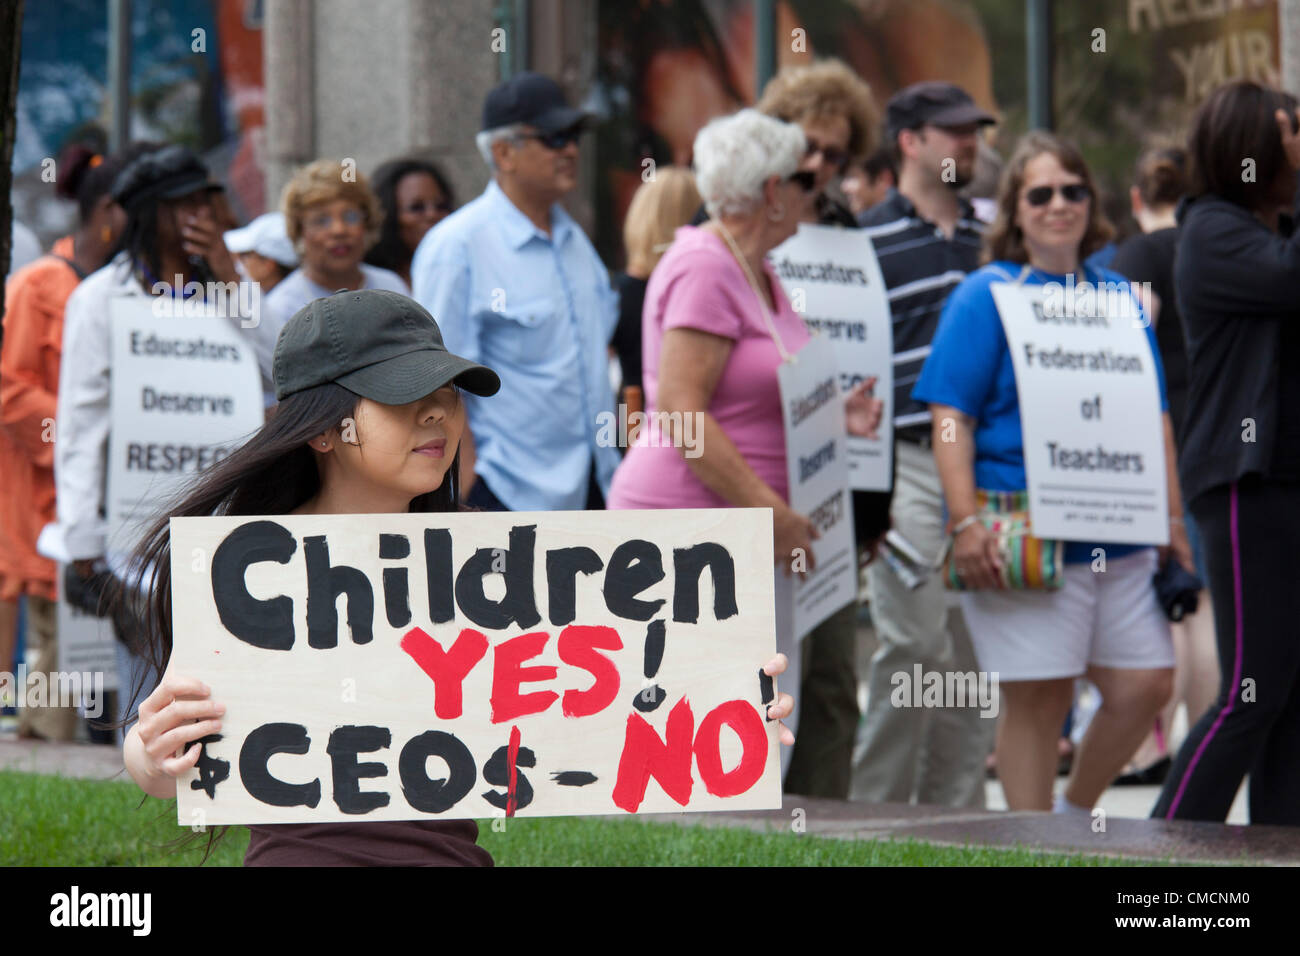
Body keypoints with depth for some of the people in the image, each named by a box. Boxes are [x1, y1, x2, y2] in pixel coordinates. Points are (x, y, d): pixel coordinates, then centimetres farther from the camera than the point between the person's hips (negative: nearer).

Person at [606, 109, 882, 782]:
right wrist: (770, 510, -21)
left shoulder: (757, 269, 17)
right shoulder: (703, 270, -13)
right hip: (690, 515, -10)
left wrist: (832, 415, 10)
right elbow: (680, 411, -20)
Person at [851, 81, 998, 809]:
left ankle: (956, 810, 13)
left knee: (975, 649, 6)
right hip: (906, 462, -5)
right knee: (914, 642, -9)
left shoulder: (990, 238, 16)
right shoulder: (867, 240, -1)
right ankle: (876, 808, 1)